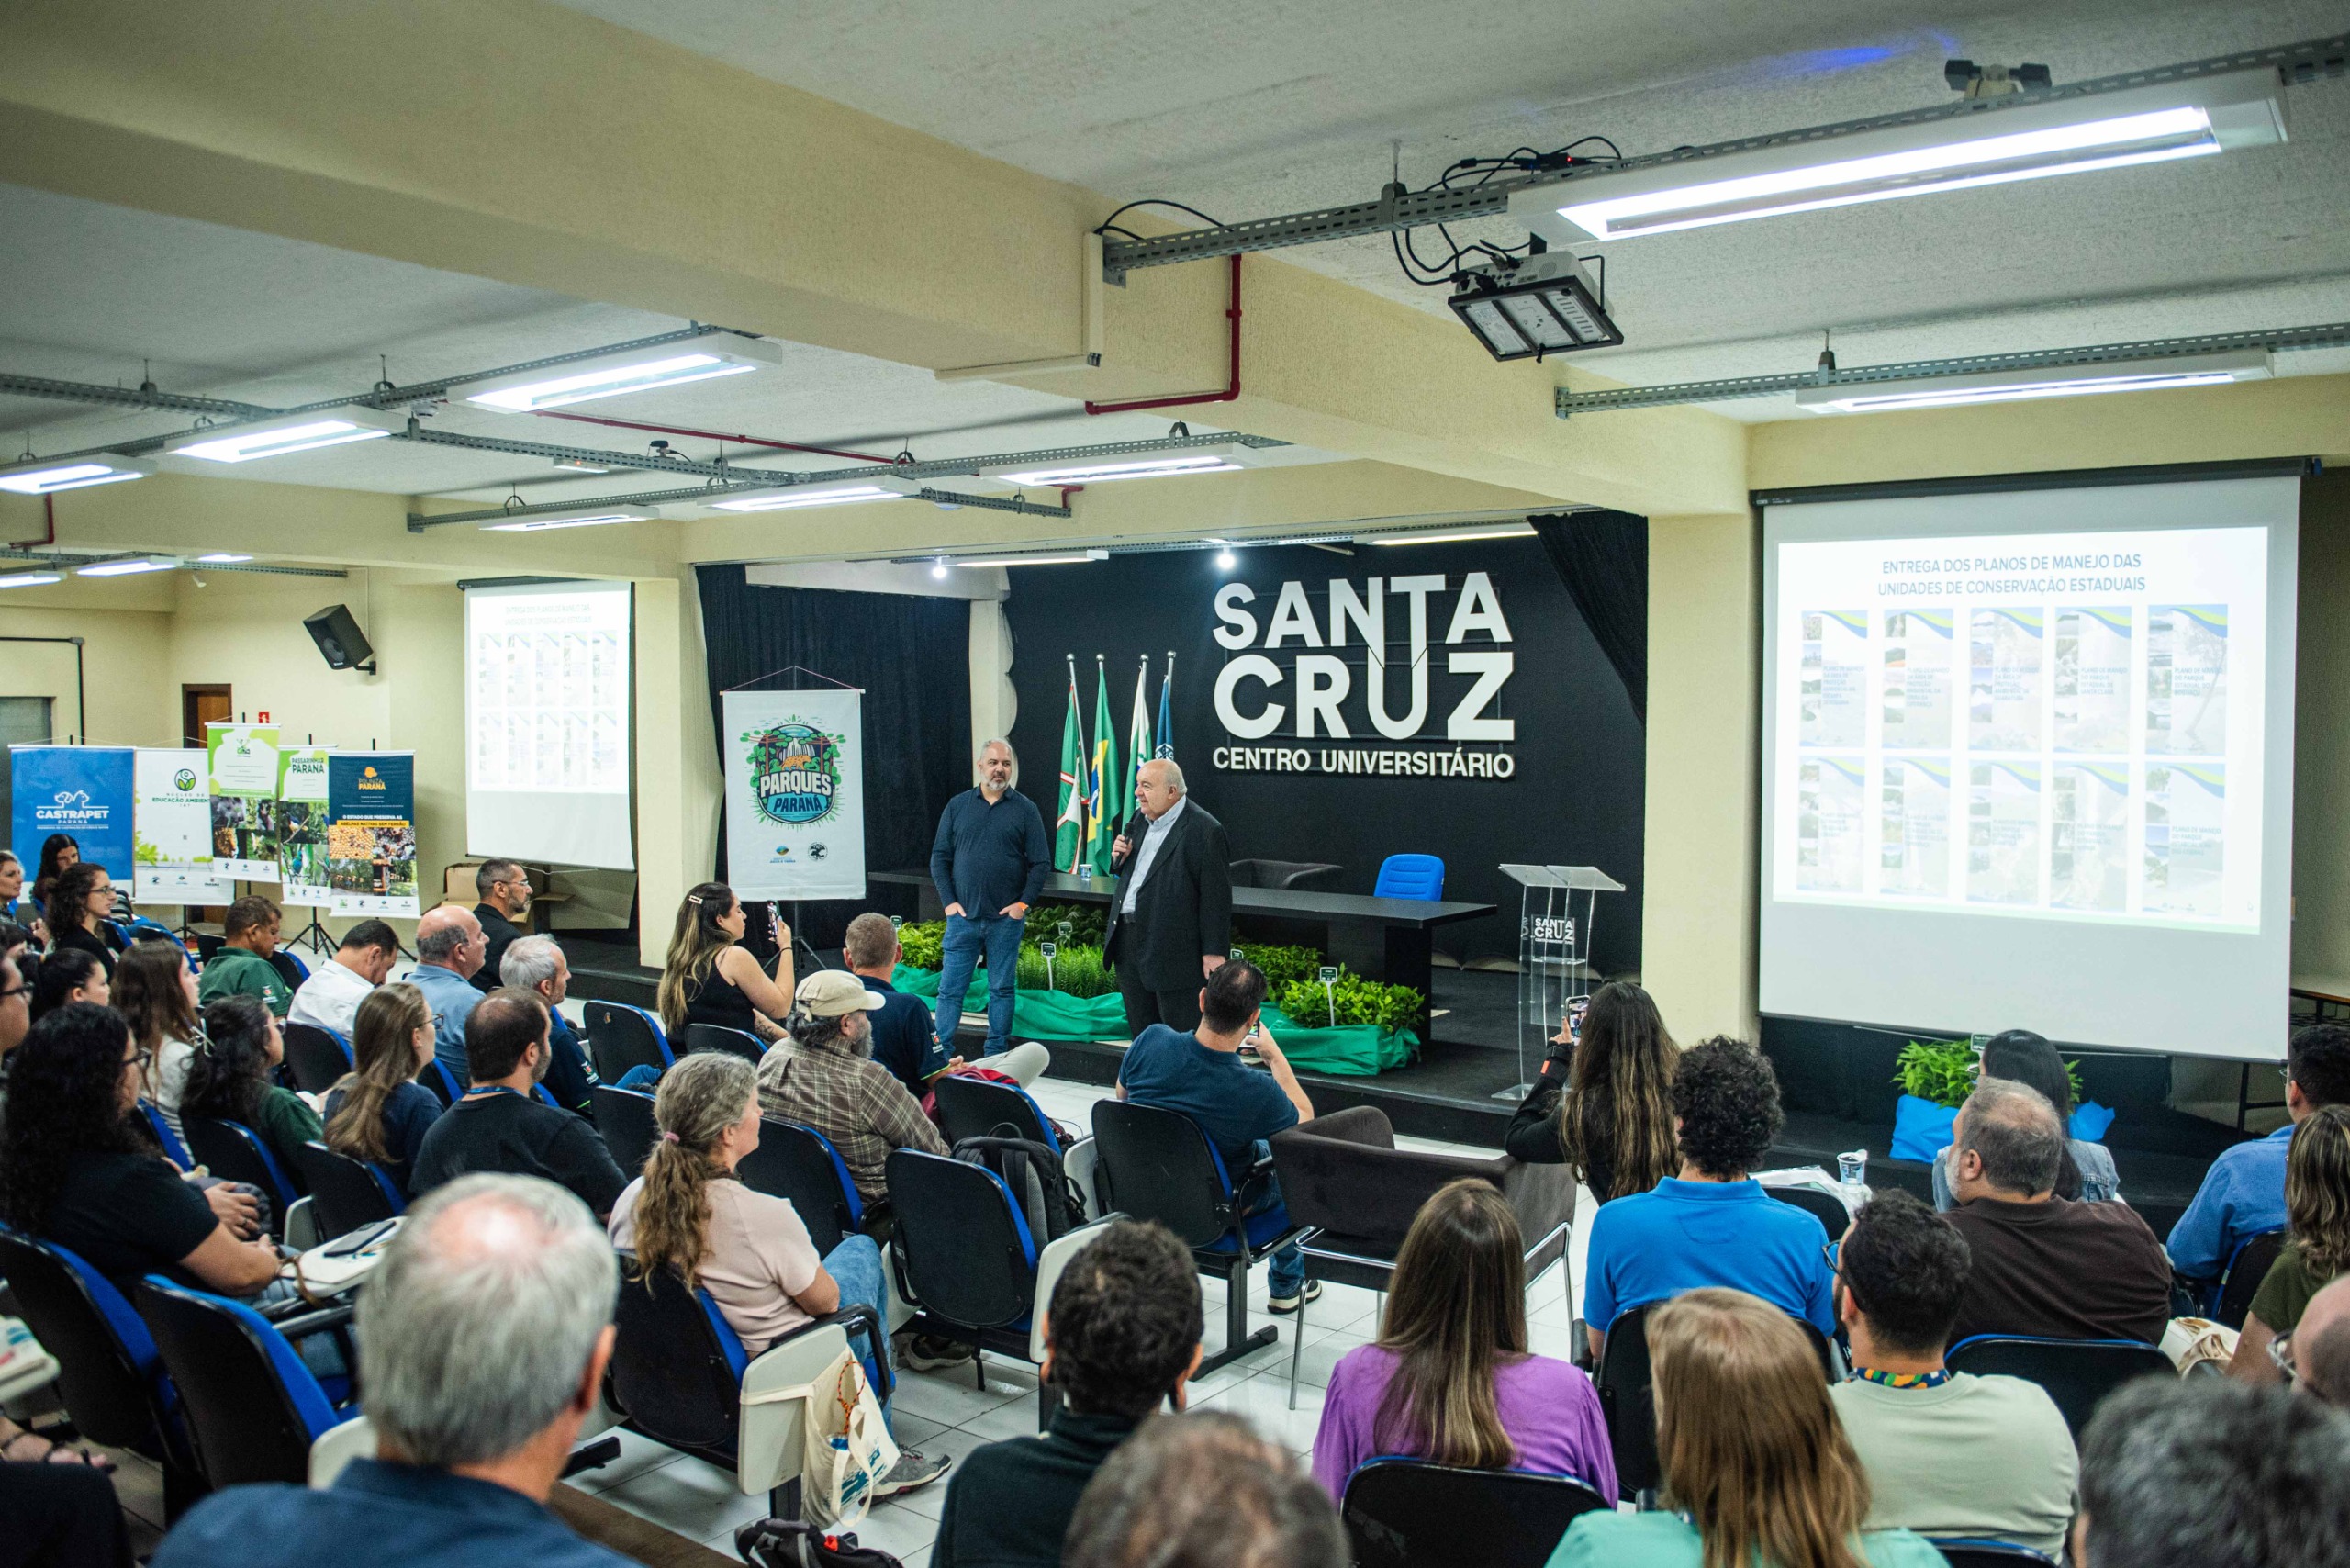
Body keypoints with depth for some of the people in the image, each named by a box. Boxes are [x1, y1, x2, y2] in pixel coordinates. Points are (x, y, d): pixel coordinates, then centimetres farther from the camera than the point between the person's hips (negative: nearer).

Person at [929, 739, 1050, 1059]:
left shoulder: (1025, 809, 2)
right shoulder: (958, 806, 6)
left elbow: (1041, 862, 2)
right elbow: (939, 857, 7)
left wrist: (1023, 903, -7)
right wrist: (949, 901, -2)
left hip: (1006, 918, -1)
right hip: (963, 916, 1)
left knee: (1001, 989, 8)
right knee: (950, 988, 1)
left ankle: (995, 1056, 17)